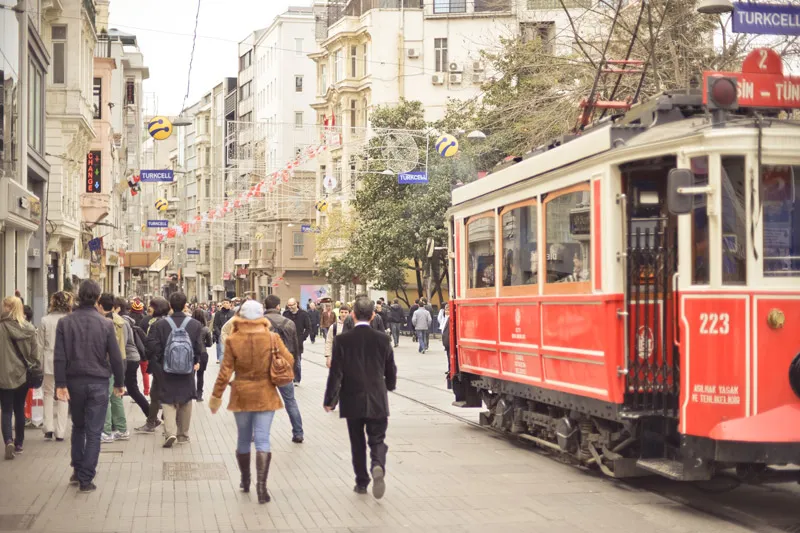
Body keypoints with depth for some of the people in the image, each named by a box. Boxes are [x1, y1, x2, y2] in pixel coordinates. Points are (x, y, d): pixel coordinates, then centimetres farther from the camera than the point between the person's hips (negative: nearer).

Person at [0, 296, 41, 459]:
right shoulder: (29, 328, -1)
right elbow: (35, 352, 3)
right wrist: (36, 369, 13)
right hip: (23, 375, 4)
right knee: (20, 410, 16)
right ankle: (19, 444, 23)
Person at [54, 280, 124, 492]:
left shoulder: (65, 322, -3)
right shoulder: (106, 324, -7)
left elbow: (60, 357, -7)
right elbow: (115, 357, -5)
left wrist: (61, 384, -4)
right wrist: (119, 383, 6)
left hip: (74, 382, 2)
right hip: (98, 383, -2)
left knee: (78, 427, 21)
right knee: (93, 432, 2)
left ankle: (77, 471, 23)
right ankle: (86, 479, 0)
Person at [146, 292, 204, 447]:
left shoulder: (160, 325, -9)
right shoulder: (195, 325, -6)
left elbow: (152, 347, -9)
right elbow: (199, 347, -4)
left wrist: (157, 364, 7)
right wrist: (197, 362, 13)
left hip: (167, 370, -1)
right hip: (188, 371, 1)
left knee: (168, 401, 6)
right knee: (185, 402, 15)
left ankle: (170, 432, -14)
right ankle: (183, 435, 23)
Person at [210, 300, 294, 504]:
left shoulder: (233, 340, -8)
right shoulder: (272, 338, -8)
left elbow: (225, 371, -7)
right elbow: (289, 361, -1)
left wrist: (216, 395, 2)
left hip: (241, 395, 1)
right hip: (265, 395, -1)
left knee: (243, 439, 16)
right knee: (262, 440, -2)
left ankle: (245, 481, 28)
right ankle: (261, 484, -14)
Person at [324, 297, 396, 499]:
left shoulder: (342, 340, -8)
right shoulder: (383, 339, -3)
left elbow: (335, 373, -9)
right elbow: (391, 371, 4)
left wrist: (329, 400, 1)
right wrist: (389, 386, 26)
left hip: (352, 401, 0)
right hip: (377, 401, 0)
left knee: (357, 443, 13)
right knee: (377, 440, 6)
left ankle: (362, 482, 18)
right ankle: (378, 466, -23)